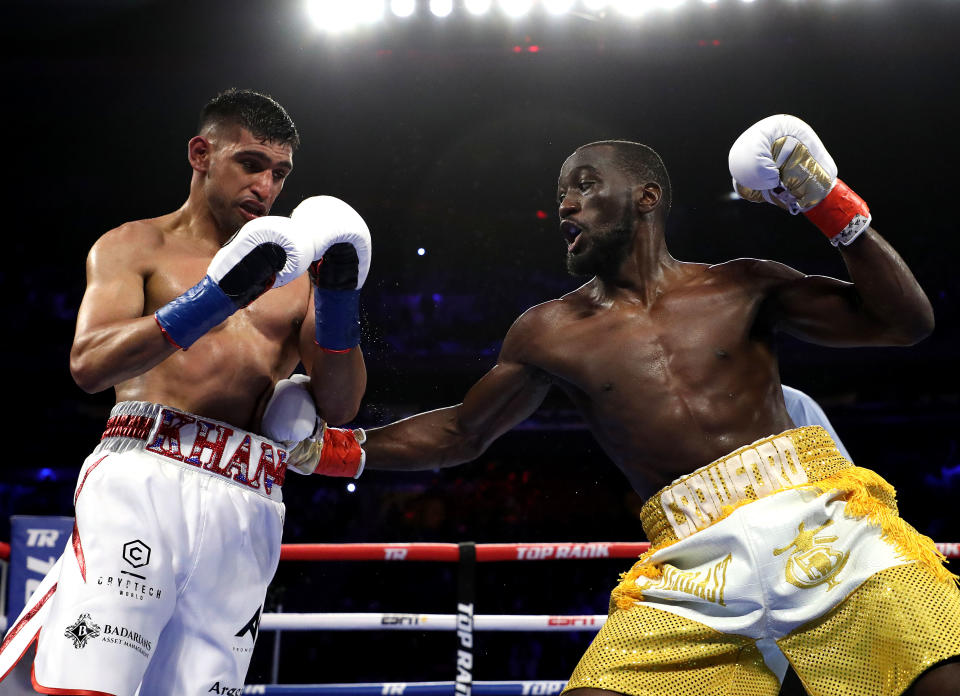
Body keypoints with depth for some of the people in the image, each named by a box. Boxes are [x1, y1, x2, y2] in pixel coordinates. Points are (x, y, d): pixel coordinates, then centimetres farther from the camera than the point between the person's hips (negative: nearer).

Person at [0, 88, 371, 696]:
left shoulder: (294, 270, 22)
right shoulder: (134, 247, 13)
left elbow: (340, 407, 14)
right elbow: (89, 364, -4)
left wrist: (339, 299, -3)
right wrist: (217, 295, -14)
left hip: (249, 510, 4)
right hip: (144, 482, -3)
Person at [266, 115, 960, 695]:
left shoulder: (741, 288, 11)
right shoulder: (551, 333, 16)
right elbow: (461, 432, 26)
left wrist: (833, 206, -1)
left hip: (818, 521, -1)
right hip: (694, 564, 1)